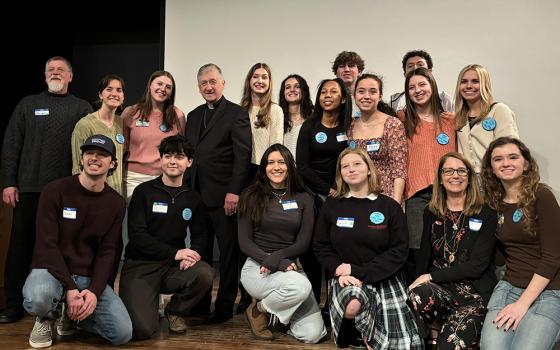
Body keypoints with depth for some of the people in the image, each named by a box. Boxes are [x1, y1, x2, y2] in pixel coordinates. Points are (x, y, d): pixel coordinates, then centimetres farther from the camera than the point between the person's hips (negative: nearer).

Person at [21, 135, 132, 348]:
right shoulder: (55, 191, -8)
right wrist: (70, 289, -21)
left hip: (90, 277, 3)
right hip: (52, 270, -3)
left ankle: (69, 315, 15)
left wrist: (94, 291, -17)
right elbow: (47, 244, -13)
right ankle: (45, 319, 2)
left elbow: (107, 252, 0)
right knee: (37, 298, -39)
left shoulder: (116, 204, 3)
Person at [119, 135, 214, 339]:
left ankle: (175, 311, 2)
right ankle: (150, 304, 16)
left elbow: (200, 236, 10)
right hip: (140, 265, -3)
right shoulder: (144, 192, -2)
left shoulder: (193, 198, 10)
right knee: (142, 329, -23)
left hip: (174, 267, 4)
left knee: (205, 274, -30)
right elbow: (137, 235, -10)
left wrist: (192, 254, -14)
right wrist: (174, 252, -18)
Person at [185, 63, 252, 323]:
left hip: (224, 196, -6)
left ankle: (225, 306, 13)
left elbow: (243, 155, -11)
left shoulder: (236, 114, -3)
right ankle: (200, 303, 22)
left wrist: (234, 191, -17)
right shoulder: (194, 116, 17)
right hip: (197, 194, 6)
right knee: (200, 251, 12)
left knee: (228, 252, 4)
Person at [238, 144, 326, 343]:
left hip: (291, 267, 3)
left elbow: (304, 243, 1)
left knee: (313, 334, -13)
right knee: (301, 287, -35)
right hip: (257, 267, -3)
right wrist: (275, 262, -16)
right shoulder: (251, 197, 2)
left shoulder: (303, 199, 7)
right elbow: (244, 242, -3)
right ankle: (258, 310, -5)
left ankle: (278, 312, 17)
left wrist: (277, 257, -17)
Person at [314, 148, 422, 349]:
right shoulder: (331, 206, 7)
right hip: (345, 278, 0)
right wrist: (339, 270, -13)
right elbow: (321, 246, 8)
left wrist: (360, 271, -14)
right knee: (353, 306, -36)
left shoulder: (390, 206, 2)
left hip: (383, 278, 0)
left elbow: (399, 252, -4)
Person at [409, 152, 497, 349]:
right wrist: (417, 283, -6)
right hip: (438, 289, 3)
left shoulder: (486, 214, 1)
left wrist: (431, 277, -12)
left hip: (475, 291, -3)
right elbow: (424, 256, 12)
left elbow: (477, 265, -7)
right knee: (417, 294, -34)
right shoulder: (431, 213, 13)